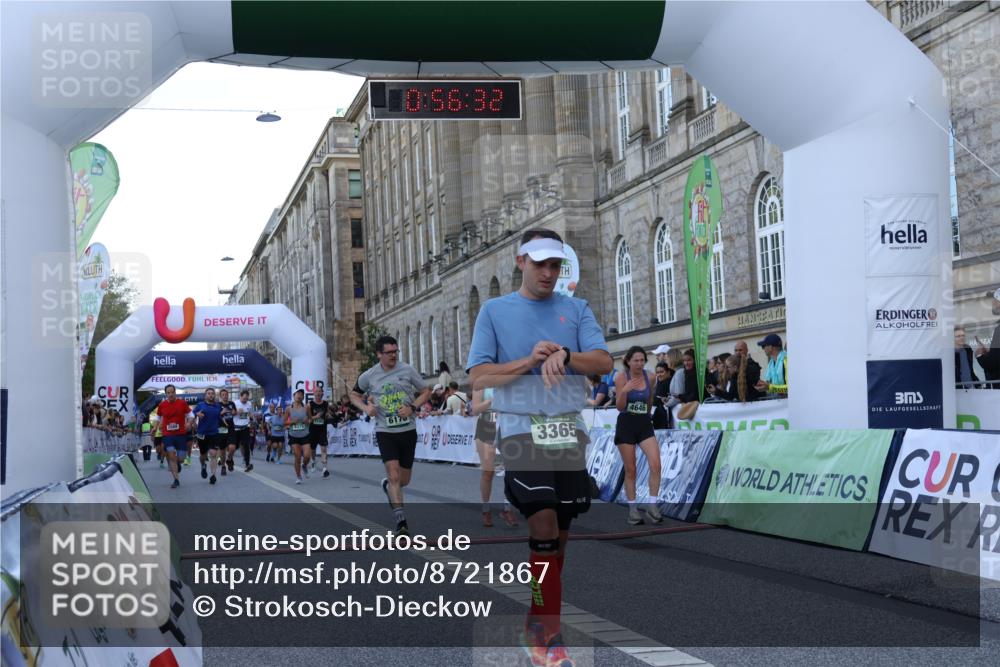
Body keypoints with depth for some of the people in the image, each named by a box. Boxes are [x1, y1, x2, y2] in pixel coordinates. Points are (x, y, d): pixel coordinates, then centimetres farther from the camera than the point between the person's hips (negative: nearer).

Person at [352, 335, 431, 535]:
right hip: (385, 431, -2)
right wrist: (365, 407, -6)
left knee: (404, 479, 11)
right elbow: (354, 395, 15)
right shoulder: (368, 376, -2)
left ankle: (387, 485, 47)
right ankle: (401, 520, -12)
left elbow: (426, 391, 5)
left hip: (408, 430, 2)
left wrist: (412, 407, -12)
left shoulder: (408, 370, -2)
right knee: (394, 475, -16)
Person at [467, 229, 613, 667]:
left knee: (558, 537, 7)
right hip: (521, 431, -3)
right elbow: (479, 376, -1)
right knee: (544, 529, -15)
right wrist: (529, 361, -14)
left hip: (569, 431, 3)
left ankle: (537, 626, 22)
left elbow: (604, 362, -2)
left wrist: (564, 356, -20)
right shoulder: (494, 310, 6)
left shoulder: (576, 309, 11)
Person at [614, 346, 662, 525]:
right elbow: (619, 407, -11)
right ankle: (632, 509, 13)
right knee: (630, 470, 3)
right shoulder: (621, 378, -9)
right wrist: (624, 391, -26)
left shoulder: (649, 377, 2)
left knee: (655, 465, -15)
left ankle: (652, 506, -7)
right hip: (626, 425, -3)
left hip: (645, 425, 3)